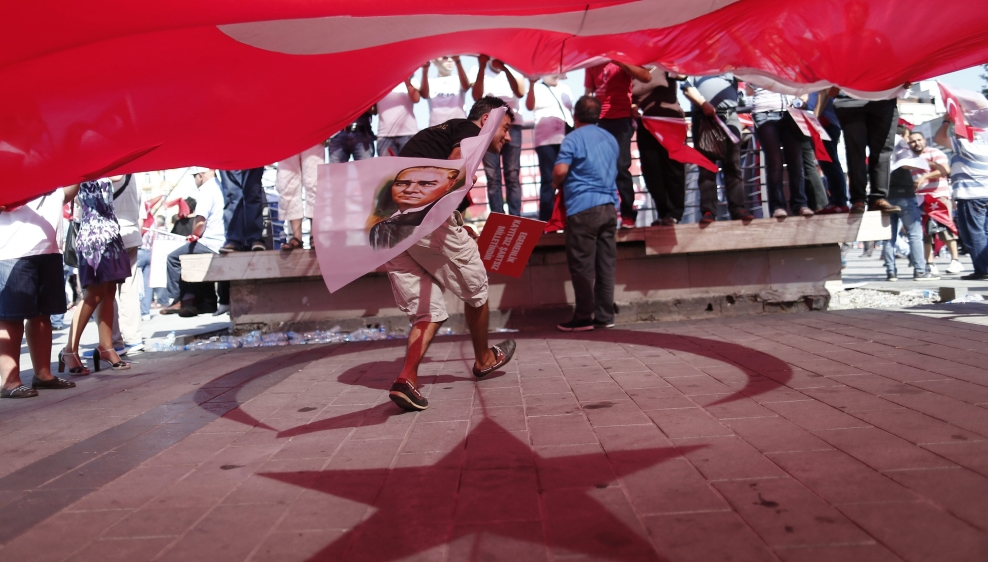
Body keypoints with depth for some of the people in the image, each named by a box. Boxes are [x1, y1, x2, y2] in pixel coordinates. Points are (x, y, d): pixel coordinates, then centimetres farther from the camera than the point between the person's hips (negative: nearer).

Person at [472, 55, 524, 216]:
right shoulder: (479, 70, 8)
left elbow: (520, 93, -11)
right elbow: (477, 97, -9)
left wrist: (505, 68, -19)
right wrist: (481, 67, -14)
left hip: (512, 125, 0)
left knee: (513, 175, -3)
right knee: (493, 177, -3)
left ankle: (515, 219, -2)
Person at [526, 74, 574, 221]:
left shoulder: (565, 88, 21)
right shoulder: (537, 87, 7)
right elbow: (530, 106, -12)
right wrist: (531, 84, -24)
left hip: (567, 138, 4)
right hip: (547, 140, -4)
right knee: (549, 180, -7)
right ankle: (545, 221, -4)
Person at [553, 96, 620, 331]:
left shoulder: (574, 138, -5)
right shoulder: (611, 139, 16)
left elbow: (560, 171, -15)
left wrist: (556, 184, 6)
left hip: (583, 208, -7)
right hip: (609, 206, 7)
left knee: (582, 265, 0)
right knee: (606, 263, 8)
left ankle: (584, 318, 4)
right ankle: (605, 316, 12)